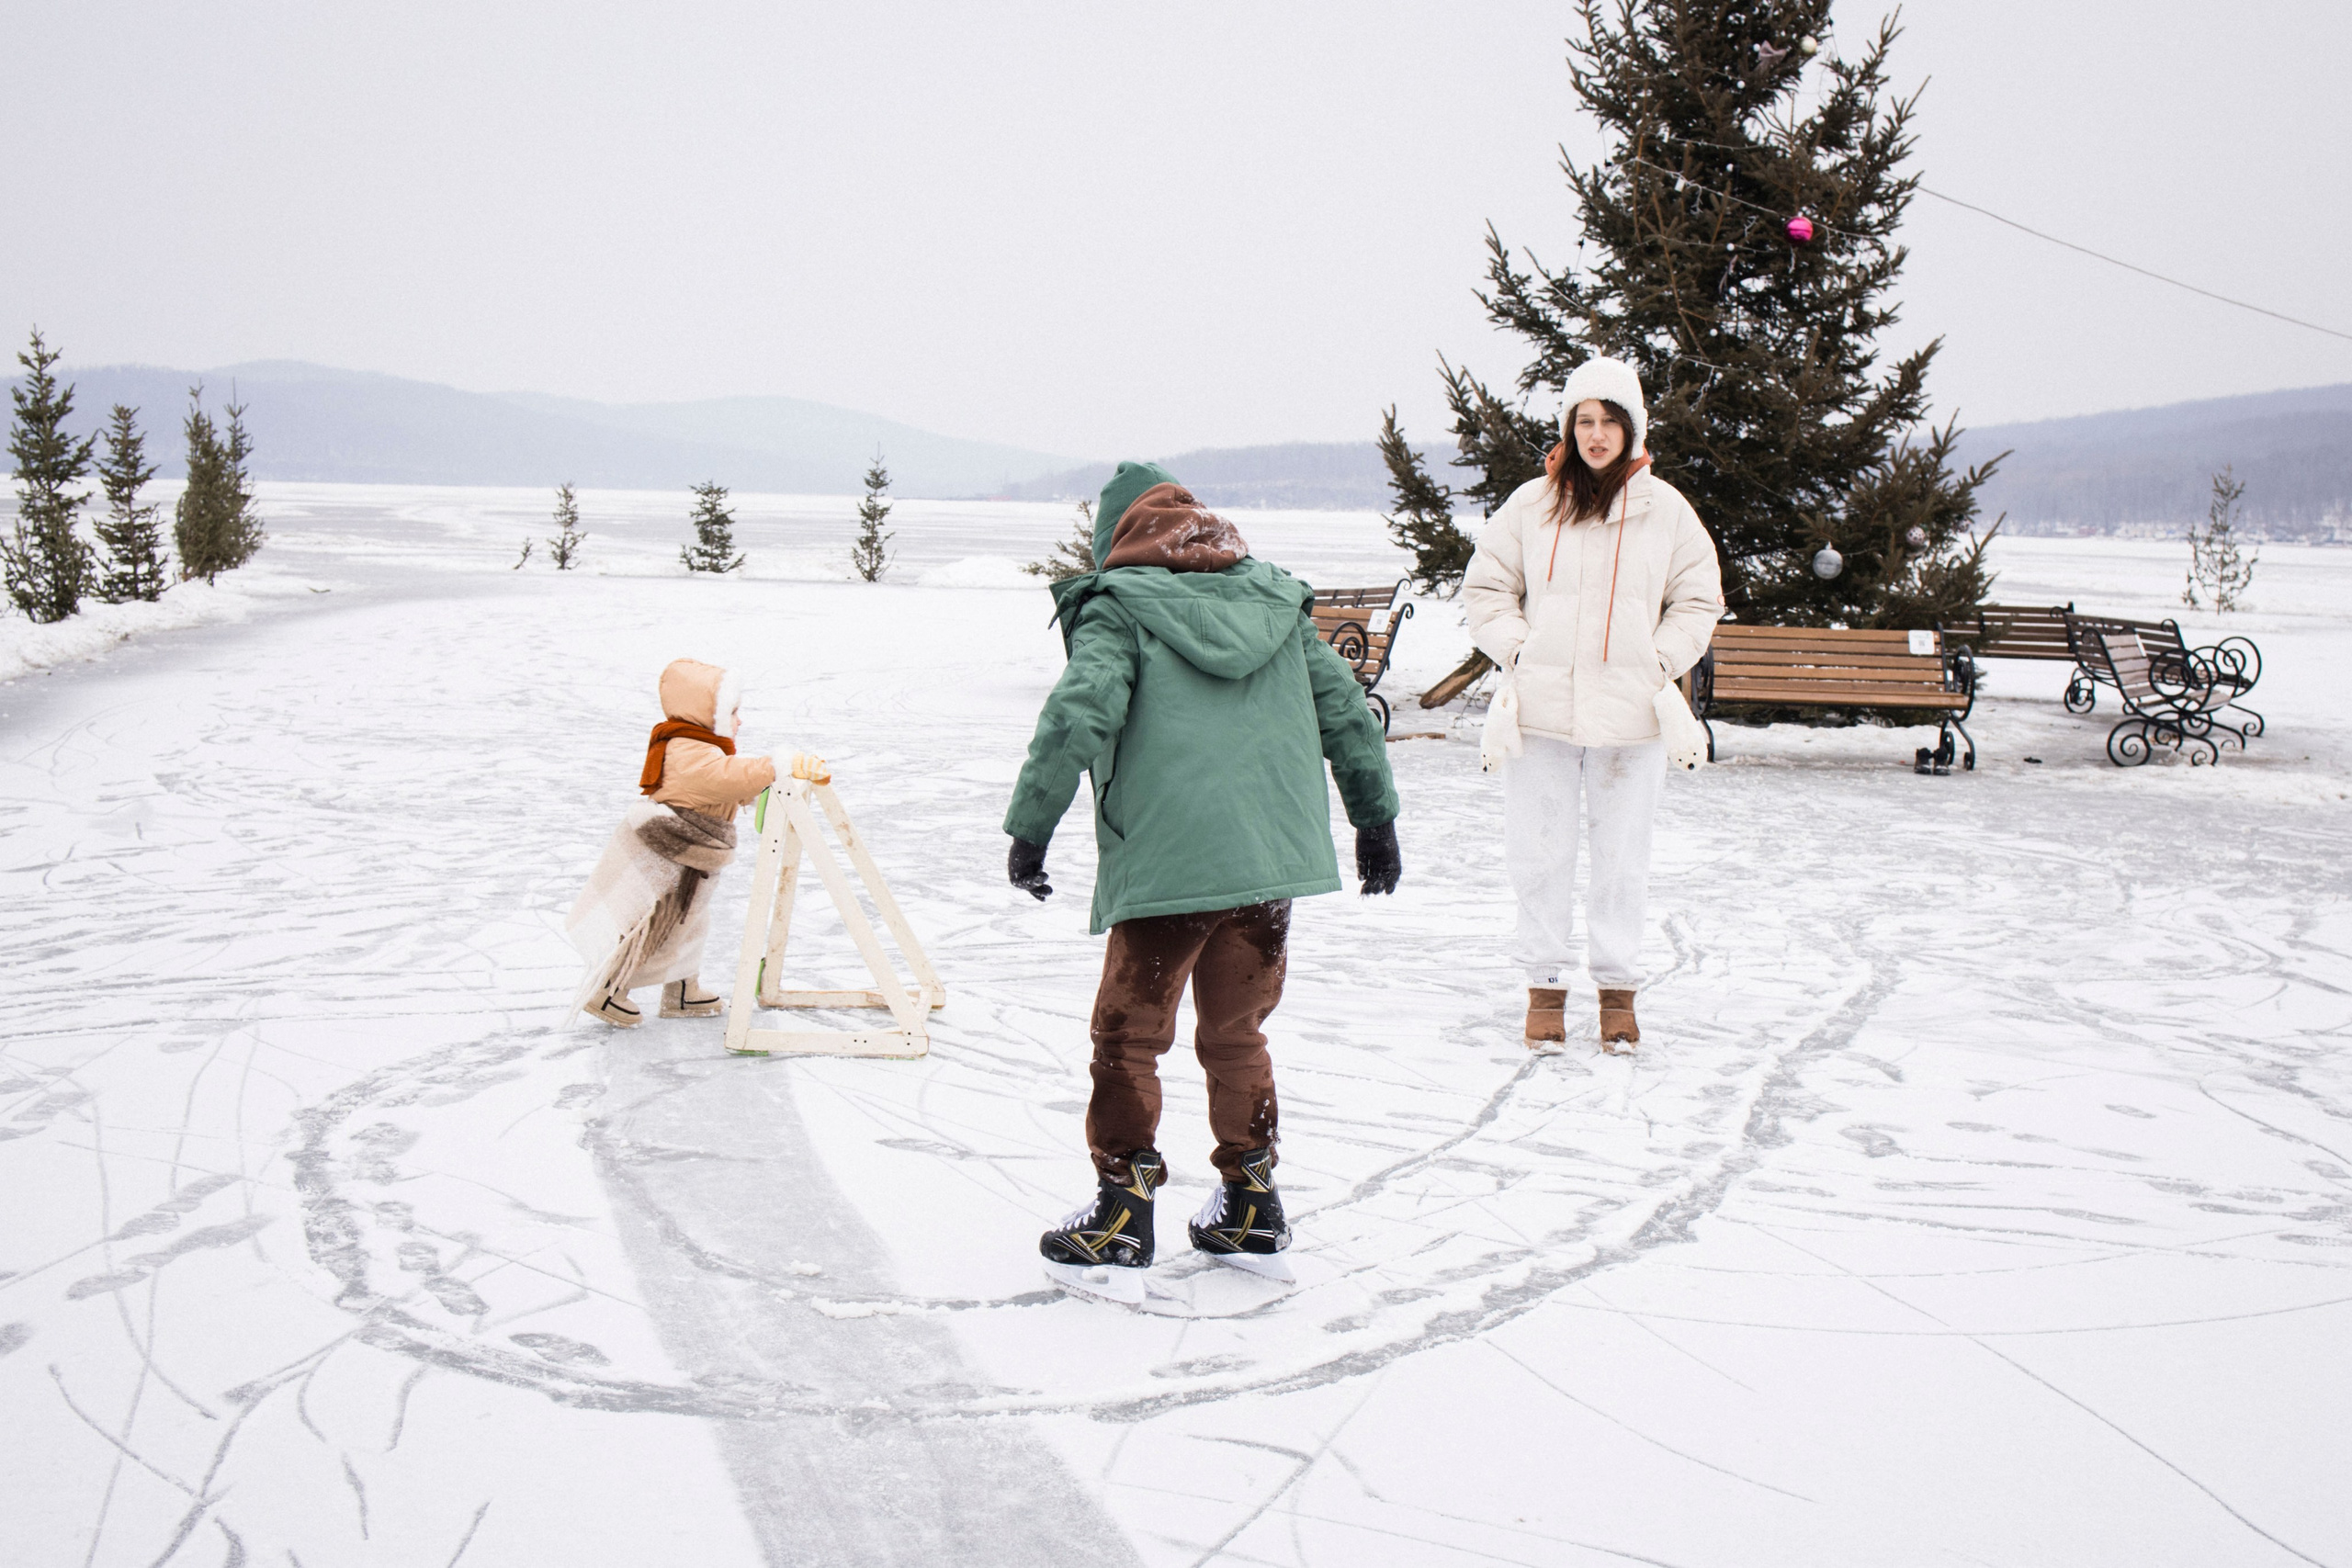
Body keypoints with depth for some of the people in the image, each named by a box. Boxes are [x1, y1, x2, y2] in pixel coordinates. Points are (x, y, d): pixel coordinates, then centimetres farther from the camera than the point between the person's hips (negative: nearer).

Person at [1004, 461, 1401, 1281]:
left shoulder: (1117, 609, -1)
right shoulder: (1276, 600, 14)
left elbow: (1076, 716, -15)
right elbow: (1345, 707, 16)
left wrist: (1030, 829, -9)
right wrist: (1375, 817, 25)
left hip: (1166, 867, -5)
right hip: (1273, 857, 5)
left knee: (1129, 1034, 8)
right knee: (1237, 1032, 20)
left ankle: (1123, 1211, 9)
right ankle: (1251, 1202, 25)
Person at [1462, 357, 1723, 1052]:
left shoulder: (1665, 509, 3)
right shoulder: (1531, 505, 2)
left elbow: (1699, 601, 12)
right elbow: (1486, 587, 11)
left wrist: (1658, 662, 0)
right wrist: (1518, 651, -1)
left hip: (1630, 715, 0)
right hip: (1543, 711, 0)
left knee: (1622, 857, 7)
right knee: (1539, 855, 5)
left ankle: (1618, 987, 19)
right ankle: (1545, 983, 17)